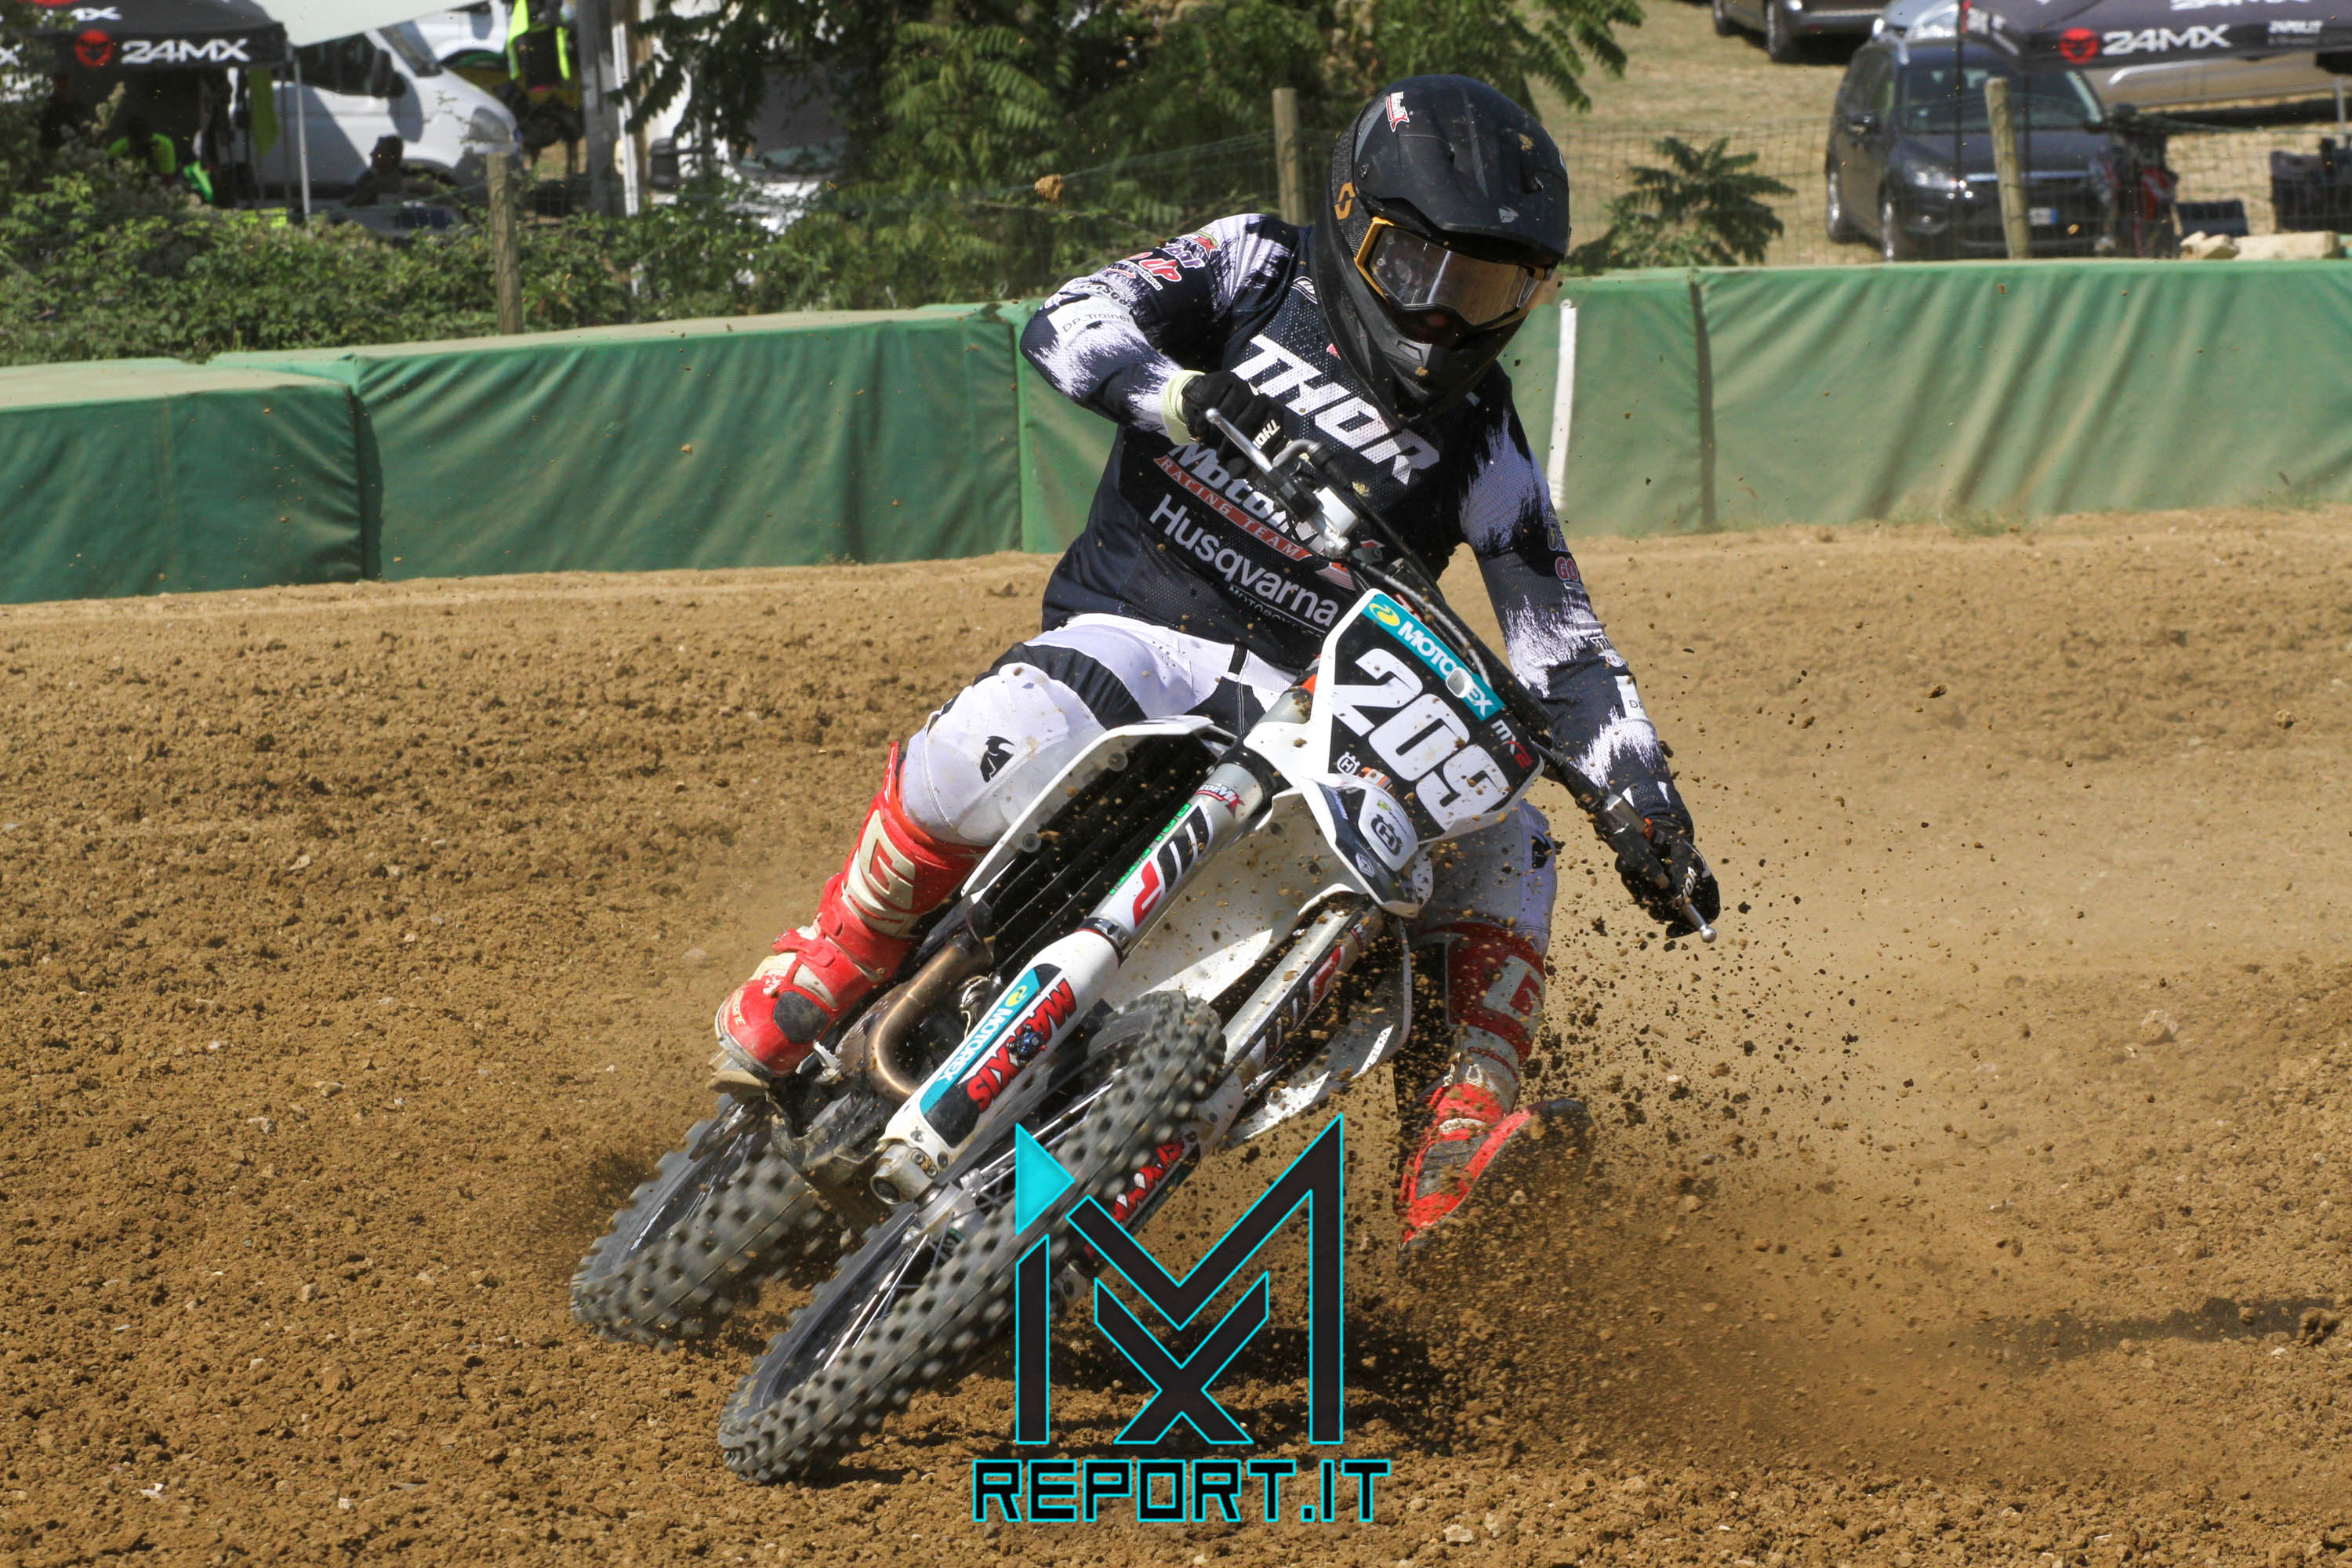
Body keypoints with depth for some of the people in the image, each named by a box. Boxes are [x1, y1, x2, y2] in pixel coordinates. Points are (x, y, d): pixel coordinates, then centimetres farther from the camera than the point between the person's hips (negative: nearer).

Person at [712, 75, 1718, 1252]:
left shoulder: (1478, 438, 10)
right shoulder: (1257, 271, 5)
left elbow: (1562, 641, 11)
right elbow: (1069, 324, -9)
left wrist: (1652, 804, 1)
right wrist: (1186, 394, -29)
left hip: (1313, 710, 4)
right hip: (1135, 633, -4)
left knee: (1503, 839, -16)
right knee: (1009, 739, -35)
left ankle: (1460, 1121, -19)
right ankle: (824, 974, -16)